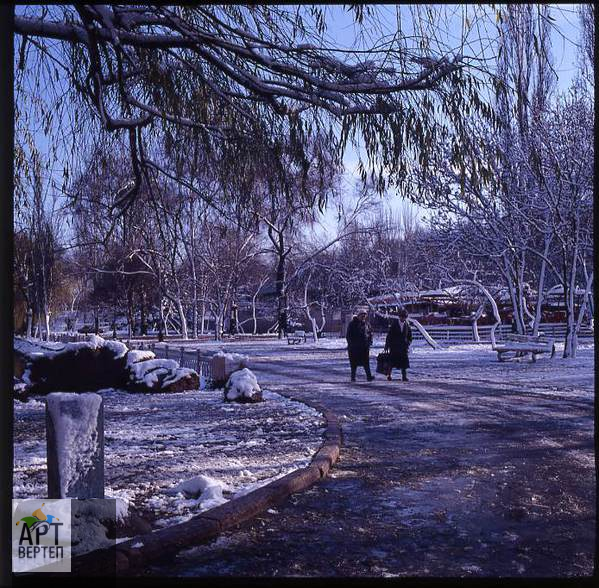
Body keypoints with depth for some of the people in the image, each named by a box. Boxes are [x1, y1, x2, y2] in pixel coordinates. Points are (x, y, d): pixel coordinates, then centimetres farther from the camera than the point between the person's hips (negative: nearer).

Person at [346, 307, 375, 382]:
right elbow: (348, 335, 0)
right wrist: (351, 344, -7)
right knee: (354, 363, 4)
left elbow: (370, 334, 19)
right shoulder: (353, 324, -1)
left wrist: (369, 342, 5)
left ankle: (369, 376, -7)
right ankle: (353, 377, 12)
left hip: (364, 347, 3)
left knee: (366, 362, -4)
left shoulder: (366, 324, 10)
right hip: (354, 348, -3)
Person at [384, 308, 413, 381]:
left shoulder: (407, 325, 5)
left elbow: (410, 336, 14)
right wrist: (387, 345, -4)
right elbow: (389, 335, -2)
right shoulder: (394, 324, -2)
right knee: (392, 361, 2)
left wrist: (408, 344, 2)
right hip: (394, 346, -2)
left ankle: (404, 376, 2)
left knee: (404, 361, -3)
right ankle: (389, 374, 15)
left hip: (403, 347, 2)